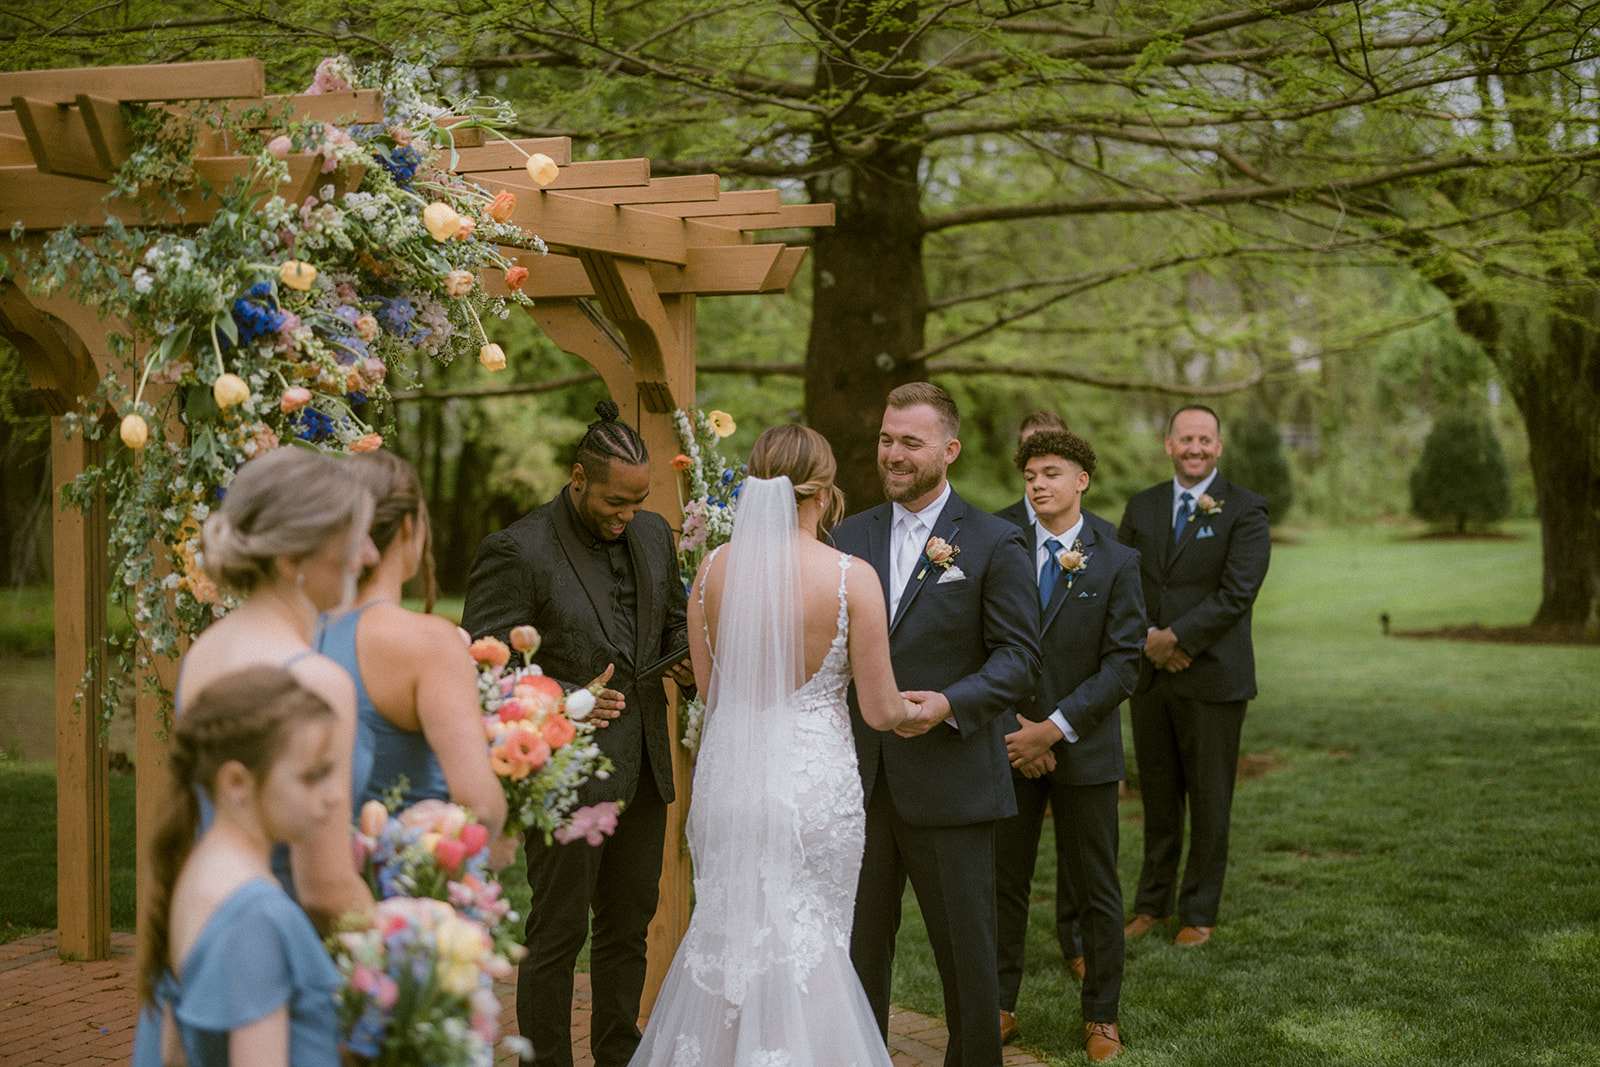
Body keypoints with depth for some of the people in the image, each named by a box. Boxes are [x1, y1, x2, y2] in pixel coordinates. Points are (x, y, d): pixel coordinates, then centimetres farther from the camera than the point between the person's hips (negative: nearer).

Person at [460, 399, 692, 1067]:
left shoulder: (653, 535, 8)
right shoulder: (516, 552, -13)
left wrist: (687, 660, 0)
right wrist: (565, 701, -23)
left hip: (642, 773, 7)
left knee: (629, 927, 17)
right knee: (558, 934, 2)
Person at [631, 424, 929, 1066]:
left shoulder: (714, 569, -3)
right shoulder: (851, 578, -13)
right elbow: (879, 710, -9)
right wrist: (916, 710, 12)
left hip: (728, 776, 3)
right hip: (814, 783, -3)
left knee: (725, 937, 18)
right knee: (807, 946, 10)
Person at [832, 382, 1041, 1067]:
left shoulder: (995, 544, -4)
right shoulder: (849, 538, 10)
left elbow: (1019, 656, -8)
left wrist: (950, 703, -22)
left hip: (948, 782, -4)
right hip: (858, 779, 4)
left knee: (966, 952, 6)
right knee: (856, 949, 11)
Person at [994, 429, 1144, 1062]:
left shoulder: (1116, 564, -3)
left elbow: (1122, 666, -7)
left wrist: (1055, 728, -14)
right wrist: (1014, 730, -8)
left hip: (1084, 748, -1)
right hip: (1010, 745, 2)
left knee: (1095, 887, 6)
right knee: (1003, 881, 7)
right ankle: (1000, 1007, 20)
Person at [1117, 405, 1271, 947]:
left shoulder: (1244, 510, -4)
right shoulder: (1141, 508, 11)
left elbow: (1238, 592, -13)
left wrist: (1177, 636, -15)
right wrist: (1149, 637, -9)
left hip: (1212, 678, -4)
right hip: (1151, 676, 4)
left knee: (1209, 801, 3)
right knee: (1157, 797, 11)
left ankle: (1199, 913, 14)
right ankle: (1151, 904, 22)